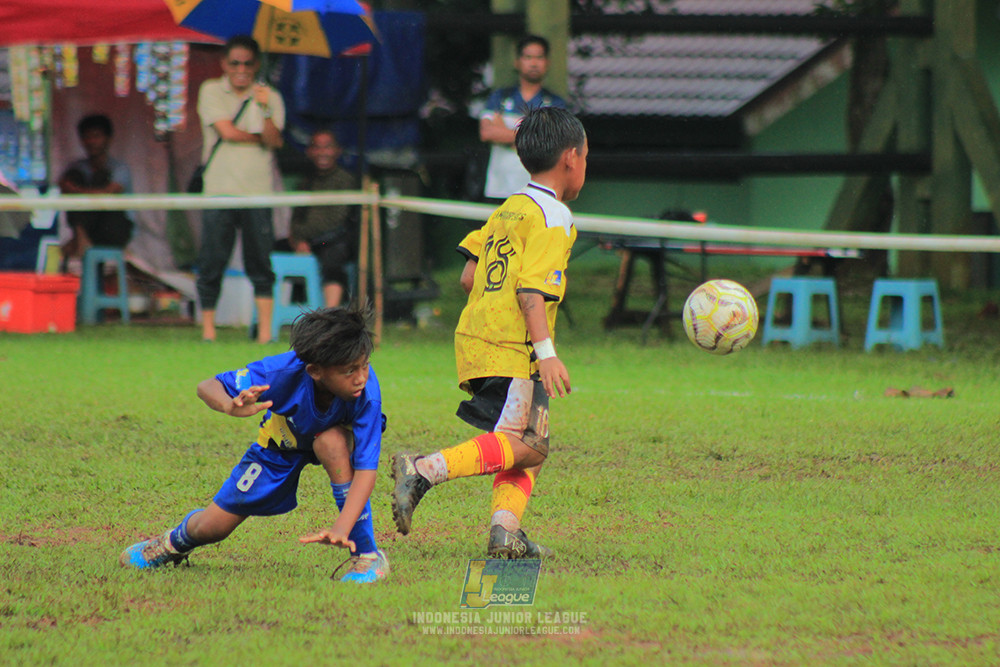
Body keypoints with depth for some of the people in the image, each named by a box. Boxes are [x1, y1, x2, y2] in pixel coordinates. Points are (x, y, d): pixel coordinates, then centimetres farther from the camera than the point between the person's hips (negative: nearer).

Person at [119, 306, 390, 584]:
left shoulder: (366, 392, -40)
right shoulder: (285, 370, -38)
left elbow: (366, 469, -42)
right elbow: (207, 386, -30)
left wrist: (342, 529, -55)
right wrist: (232, 406, -54)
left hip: (334, 436, -2)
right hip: (283, 441, 2)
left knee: (332, 441, -40)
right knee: (211, 528, 3)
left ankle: (366, 554, -24)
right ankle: (176, 541, 44)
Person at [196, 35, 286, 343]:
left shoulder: (270, 96, 9)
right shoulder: (211, 92, 8)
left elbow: (274, 141, -4)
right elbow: (227, 132, -4)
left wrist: (265, 110, -19)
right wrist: (263, 137, 5)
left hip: (258, 192, 1)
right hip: (219, 190, -1)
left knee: (260, 264, -2)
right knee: (212, 265, -1)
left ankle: (265, 334, -1)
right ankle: (208, 332, 6)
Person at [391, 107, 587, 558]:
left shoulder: (507, 210, 20)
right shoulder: (554, 218, -6)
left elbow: (469, 277, 18)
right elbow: (531, 288, -18)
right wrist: (545, 351, -22)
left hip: (477, 335, 9)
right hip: (513, 350, -9)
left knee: (528, 446, 10)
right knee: (524, 446, -17)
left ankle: (505, 530, -5)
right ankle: (423, 470, -28)